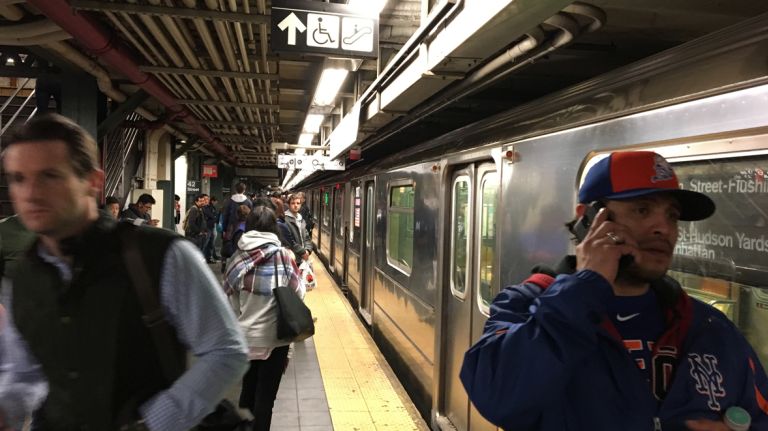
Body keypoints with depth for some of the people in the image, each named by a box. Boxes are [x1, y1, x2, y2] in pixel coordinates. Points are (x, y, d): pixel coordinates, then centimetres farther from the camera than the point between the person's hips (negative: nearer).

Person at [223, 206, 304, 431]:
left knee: (248, 389, 21)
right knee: (266, 394, 10)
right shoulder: (283, 255, -9)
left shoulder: (238, 257, -3)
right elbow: (298, 294, -4)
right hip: (274, 336, -3)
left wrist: (239, 323, 12)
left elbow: (229, 298, 0)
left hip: (245, 336, 3)